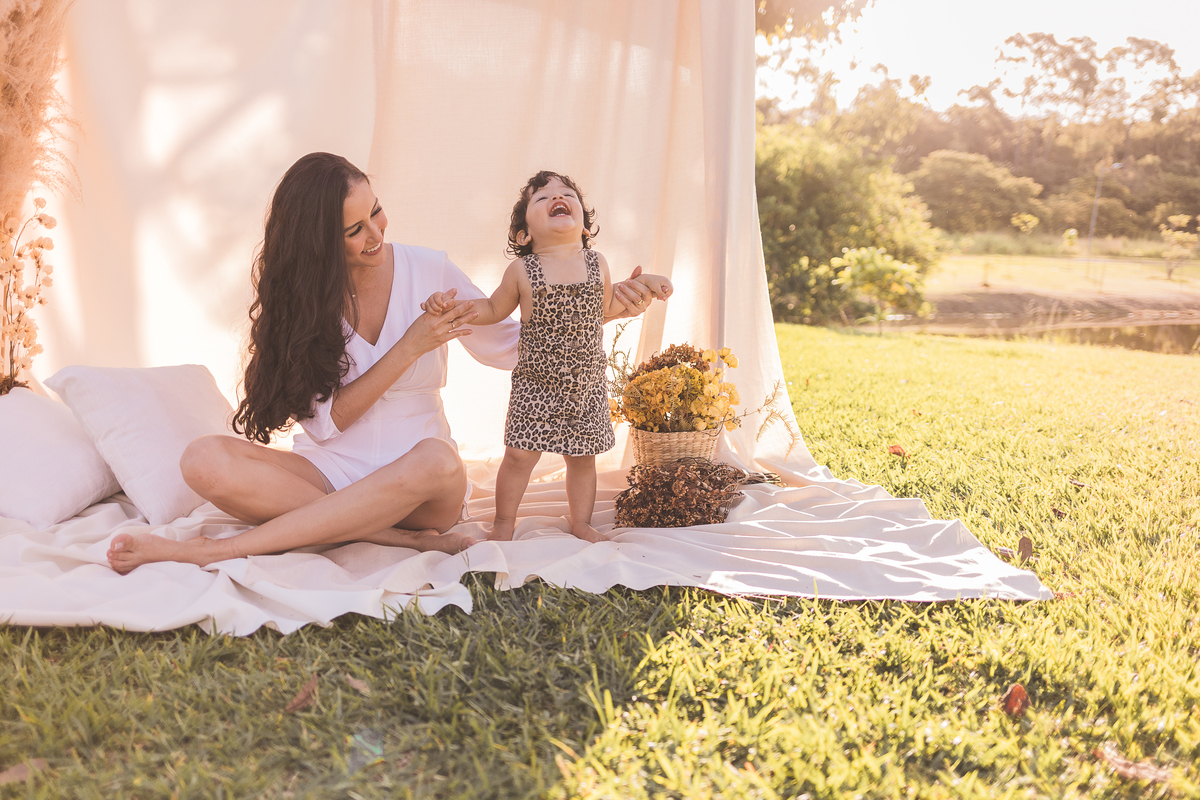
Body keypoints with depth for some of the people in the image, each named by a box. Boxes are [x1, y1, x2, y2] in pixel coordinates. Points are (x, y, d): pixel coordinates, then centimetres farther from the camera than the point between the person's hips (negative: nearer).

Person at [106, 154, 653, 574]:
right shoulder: (299, 292, -1)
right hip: (329, 473, 1)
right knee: (205, 462, -26)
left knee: (438, 463, -38)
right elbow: (324, 421, -8)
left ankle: (218, 550, -30)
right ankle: (405, 538, -29)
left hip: (416, 477, 0)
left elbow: (506, 346, 9)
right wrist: (410, 348, -17)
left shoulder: (428, 271, 0)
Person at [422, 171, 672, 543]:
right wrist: (449, 303, -6)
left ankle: (581, 522, 33)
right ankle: (504, 521, 22)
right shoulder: (522, 271, -7)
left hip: (588, 385, 2)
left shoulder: (597, 264, 0)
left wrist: (639, 285, 5)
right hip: (535, 385, -2)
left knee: (583, 457, 12)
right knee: (519, 454, -1)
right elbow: (493, 310, 7)